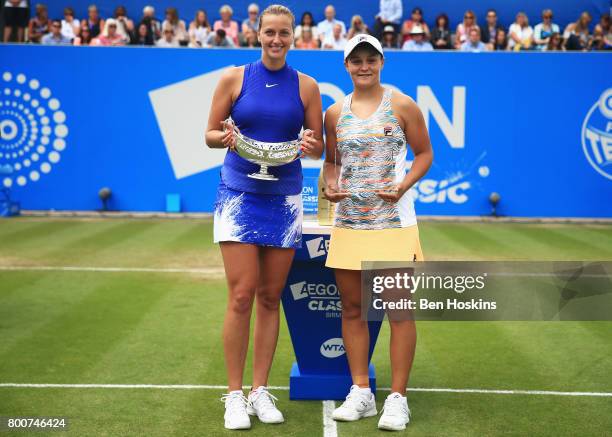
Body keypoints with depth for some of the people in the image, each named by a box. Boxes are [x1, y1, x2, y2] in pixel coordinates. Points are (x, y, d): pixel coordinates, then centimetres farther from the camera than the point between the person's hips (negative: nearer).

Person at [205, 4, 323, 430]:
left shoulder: (306, 86, 4)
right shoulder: (234, 78, 0)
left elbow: (319, 145, 7)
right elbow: (210, 134, 4)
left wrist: (312, 145, -16)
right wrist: (224, 137, -19)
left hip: (284, 199, 2)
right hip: (239, 195, -2)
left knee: (270, 297, 6)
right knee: (242, 295, -7)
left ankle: (260, 391, 17)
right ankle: (235, 395, 4)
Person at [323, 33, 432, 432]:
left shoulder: (402, 106, 0)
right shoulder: (335, 113, 10)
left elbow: (424, 152, 4)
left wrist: (403, 186, -11)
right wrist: (330, 185, -3)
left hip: (393, 220, -4)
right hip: (348, 222, 4)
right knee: (352, 309, 6)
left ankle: (397, 399, 7)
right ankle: (361, 393, 18)